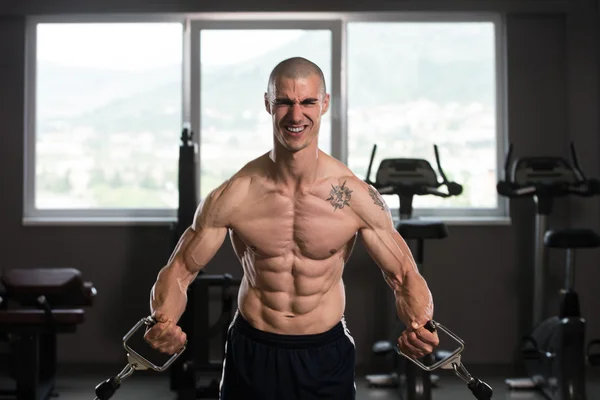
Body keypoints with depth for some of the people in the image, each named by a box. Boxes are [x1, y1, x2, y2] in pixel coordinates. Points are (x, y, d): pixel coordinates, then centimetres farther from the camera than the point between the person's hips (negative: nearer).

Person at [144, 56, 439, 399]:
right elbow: (179, 271, -5)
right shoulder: (232, 197, -13)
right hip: (252, 355, 0)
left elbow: (405, 276, -5)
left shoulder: (357, 197, -13)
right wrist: (163, 324, -26)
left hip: (327, 354, 0)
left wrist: (420, 326, -27)